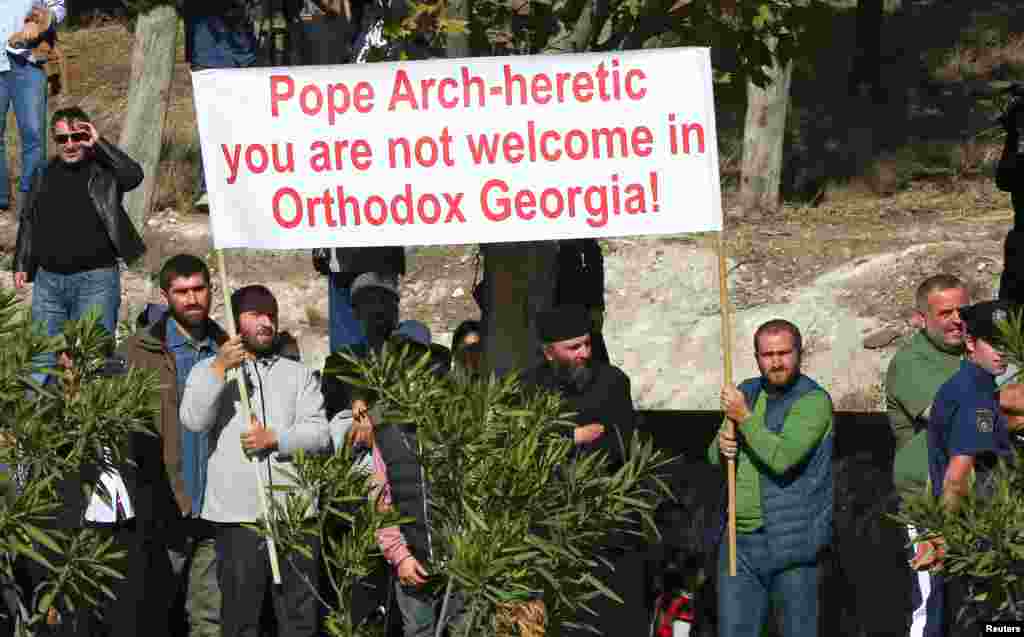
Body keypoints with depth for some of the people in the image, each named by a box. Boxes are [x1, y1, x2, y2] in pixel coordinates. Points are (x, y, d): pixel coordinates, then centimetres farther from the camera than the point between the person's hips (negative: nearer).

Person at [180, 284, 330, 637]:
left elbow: (320, 434, 5)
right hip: (237, 514, -2)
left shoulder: (299, 373, 17)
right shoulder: (209, 369, 11)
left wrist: (275, 438, -12)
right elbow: (193, 420, -7)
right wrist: (220, 368, -16)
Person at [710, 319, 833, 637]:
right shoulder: (748, 392, 13)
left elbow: (783, 458, -23)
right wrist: (722, 444, -7)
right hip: (739, 540, 6)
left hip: (791, 543, -6)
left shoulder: (814, 401, -9)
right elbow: (715, 456, 16)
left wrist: (744, 417, -18)